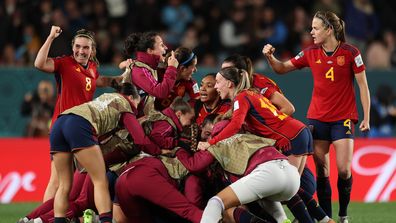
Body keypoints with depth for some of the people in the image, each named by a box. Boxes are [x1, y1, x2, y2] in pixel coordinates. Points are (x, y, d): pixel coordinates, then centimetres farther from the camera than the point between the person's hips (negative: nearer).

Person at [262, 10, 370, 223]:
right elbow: (282, 68, 13)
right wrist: (270, 57, -8)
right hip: (317, 118, 3)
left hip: (343, 118, -3)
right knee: (321, 170, -2)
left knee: (344, 169, -10)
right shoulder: (310, 53, 3)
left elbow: (363, 85, -2)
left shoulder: (350, 52, -7)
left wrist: (366, 117, -6)